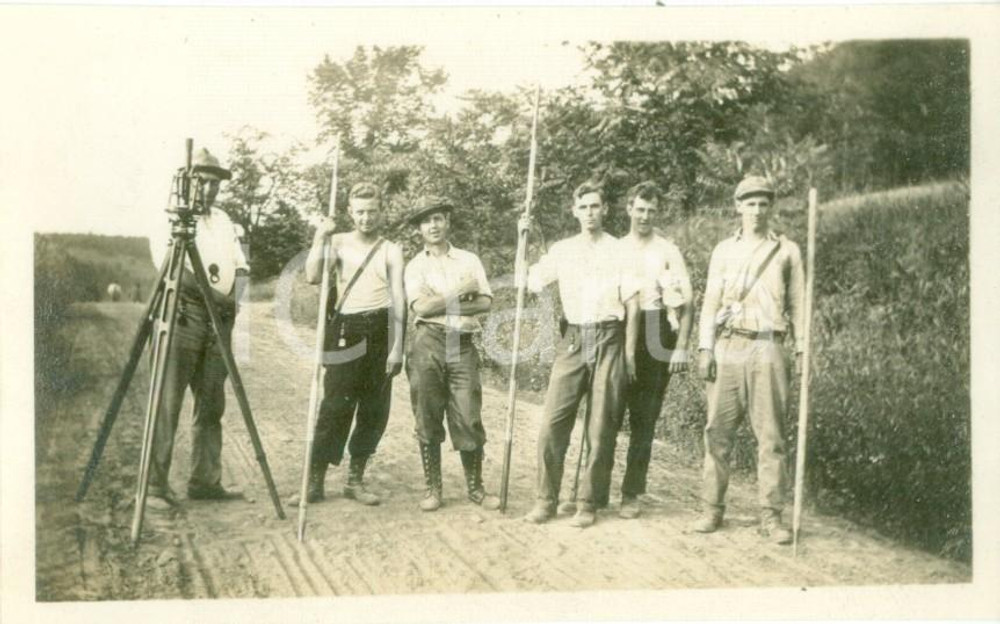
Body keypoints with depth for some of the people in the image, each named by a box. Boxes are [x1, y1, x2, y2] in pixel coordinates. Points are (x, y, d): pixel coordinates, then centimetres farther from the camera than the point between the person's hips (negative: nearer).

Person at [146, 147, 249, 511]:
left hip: (219, 320, 6)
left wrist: (234, 293, -6)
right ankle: (156, 486, -3)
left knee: (212, 405, 7)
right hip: (182, 317, -6)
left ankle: (205, 481, 14)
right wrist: (216, 296, -22)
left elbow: (240, 266, 14)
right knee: (167, 405, -7)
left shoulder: (224, 221, 18)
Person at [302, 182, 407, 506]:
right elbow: (313, 276, -7)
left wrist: (397, 347, -5)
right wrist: (320, 237, -11)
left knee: (374, 410, 4)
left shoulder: (391, 251, 9)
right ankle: (315, 480, 2)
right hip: (347, 330, -1)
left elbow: (398, 299, 2)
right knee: (335, 406, -6)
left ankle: (355, 479, 15)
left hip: (380, 329, 1)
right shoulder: (338, 243, 10)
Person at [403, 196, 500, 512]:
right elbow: (421, 306, -7)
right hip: (428, 344, -1)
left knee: (469, 418, 0)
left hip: (463, 345, 1)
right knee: (427, 418, 3)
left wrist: (442, 304, -7)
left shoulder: (469, 260, 13)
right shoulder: (415, 266, 9)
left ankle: (475, 487, 13)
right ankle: (433, 488, 14)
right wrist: (460, 293, -5)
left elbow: (485, 302, 2)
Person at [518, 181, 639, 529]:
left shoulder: (620, 251, 5)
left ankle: (589, 503, 11)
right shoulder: (561, 250, 11)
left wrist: (630, 351, -2)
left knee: (602, 428, 1)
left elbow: (632, 304, 3)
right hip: (573, 340, 2)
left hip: (609, 340, -2)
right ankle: (546, 499, 7)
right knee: (553, 422, -4)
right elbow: (527, 283, 8)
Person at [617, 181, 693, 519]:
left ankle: (632, 494, 9)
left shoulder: (668, 251, 3)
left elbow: (685, 302, -1)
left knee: (644, 420, 1)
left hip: (654, 342, -2)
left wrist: (681, 347, -10)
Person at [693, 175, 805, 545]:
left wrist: (802, 349, 1)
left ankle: (771, 516, 5)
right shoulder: (723, 250, 12)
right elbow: (710, 302, 10)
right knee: (718, 432, 2)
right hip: (727, 348, 1)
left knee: (770, 435, -1)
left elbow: (797, 304, 9)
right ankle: (713, 508, 11)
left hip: (767, 350, -1)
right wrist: (705, 349, 1)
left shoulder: (787, 251, 9)